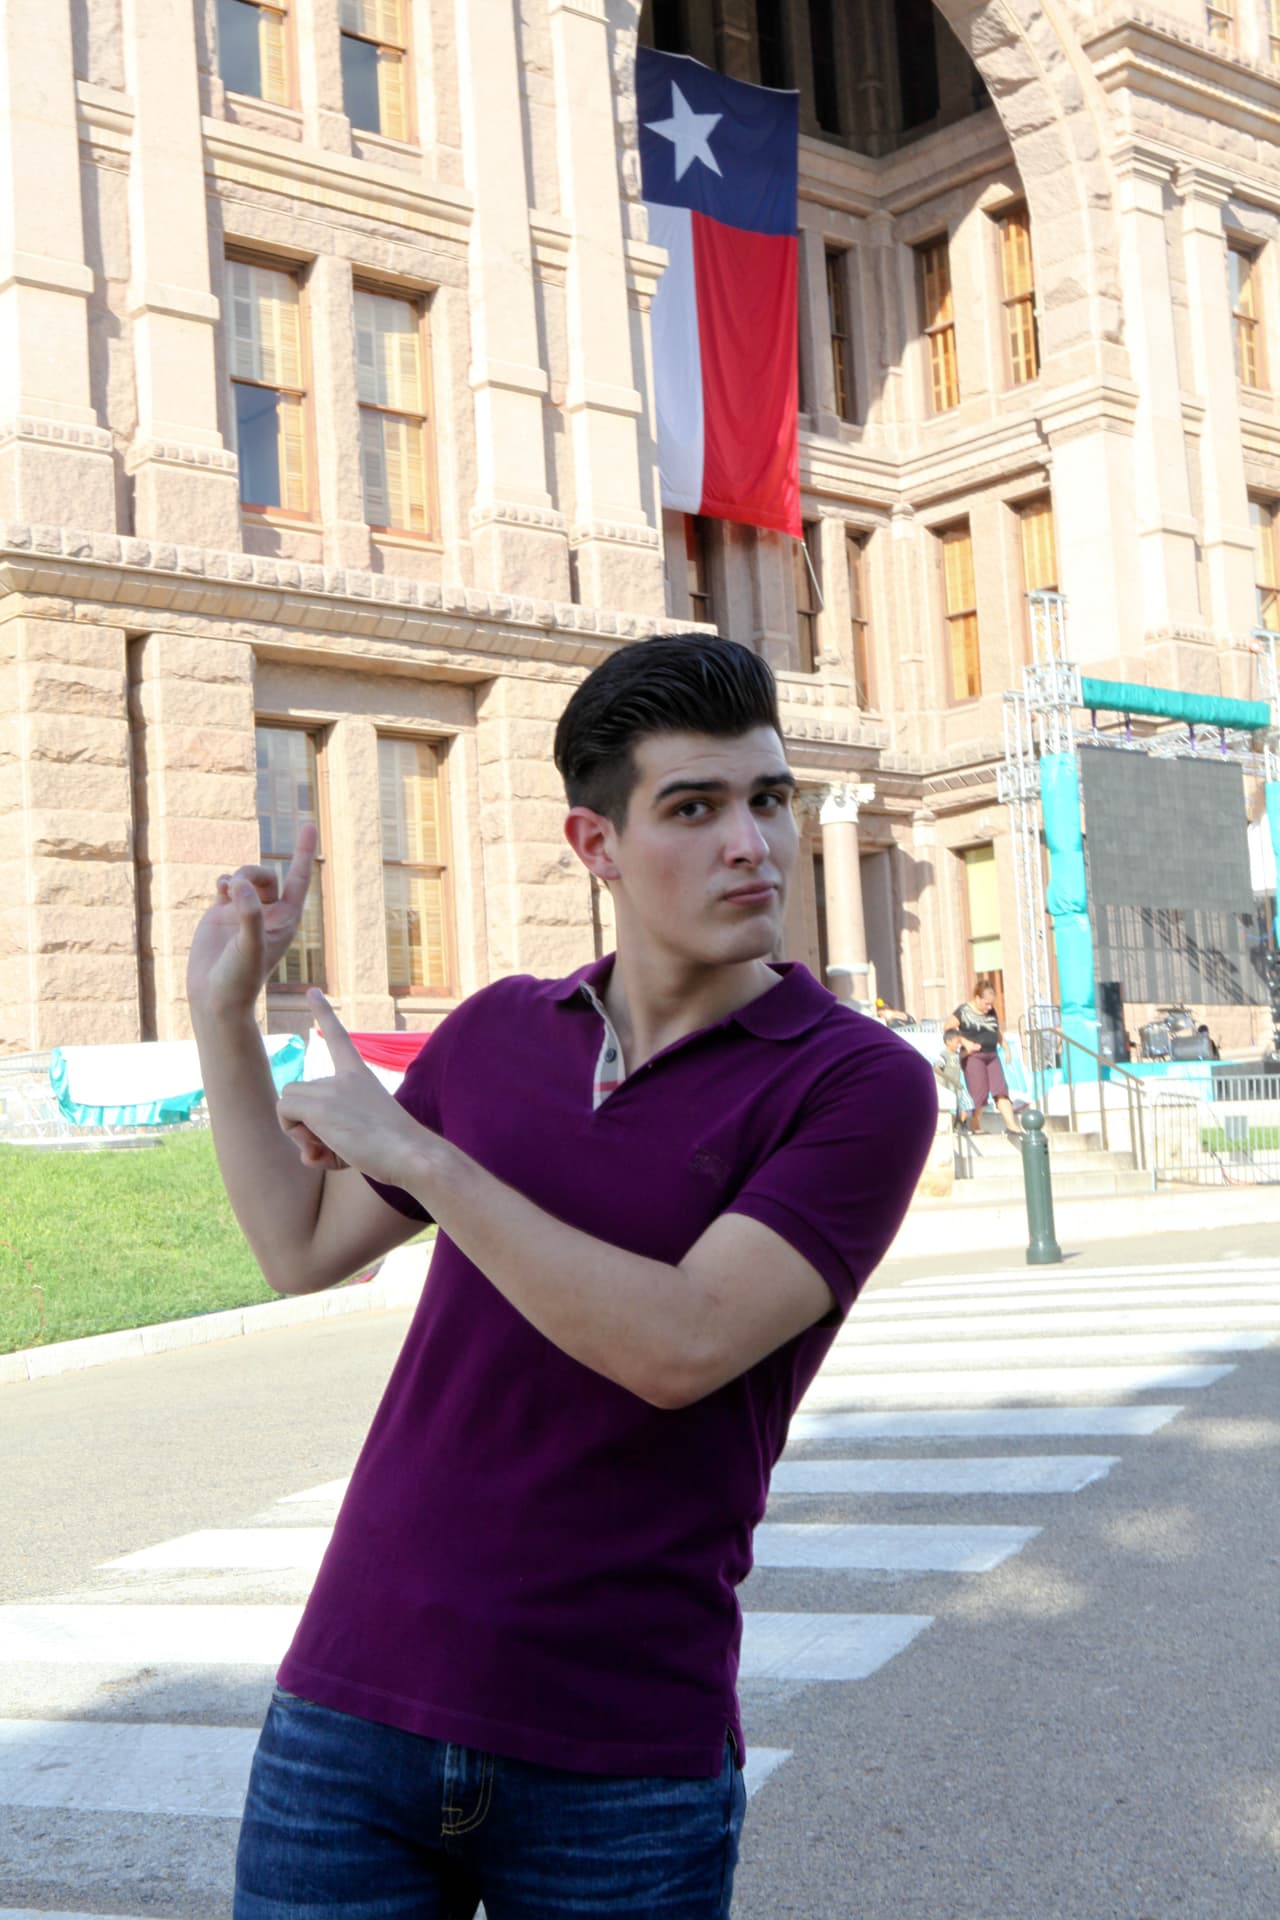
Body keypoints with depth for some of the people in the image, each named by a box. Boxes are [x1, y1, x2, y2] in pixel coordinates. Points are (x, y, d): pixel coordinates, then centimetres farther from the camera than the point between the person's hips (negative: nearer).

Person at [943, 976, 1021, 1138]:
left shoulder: (991, 1012, 11)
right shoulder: (964, 1012, -8)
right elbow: (947, 1028, -8)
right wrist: (965, 1042, -15)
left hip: (992, 1056, 6)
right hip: (973, 1056, -6)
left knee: (1001, 1090, -4)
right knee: (978, 1094, -6)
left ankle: (1011, 1125, -7)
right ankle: (975, 1127, 7)